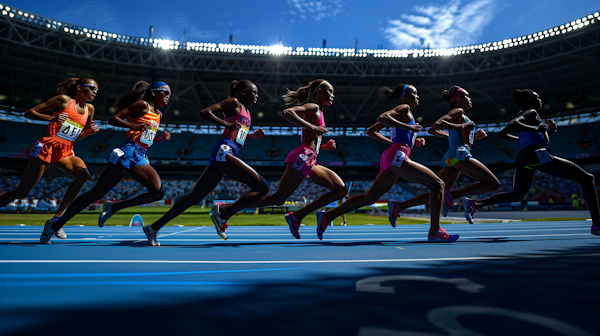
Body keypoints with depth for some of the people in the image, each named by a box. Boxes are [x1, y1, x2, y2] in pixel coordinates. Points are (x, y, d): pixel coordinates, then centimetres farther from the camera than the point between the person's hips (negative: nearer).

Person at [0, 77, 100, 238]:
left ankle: (57, 218, -18)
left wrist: (91, 130, 0)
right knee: (22, 191, -3)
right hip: (47, 147, -4)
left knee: (83, 173, -27)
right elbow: (29, 113, -2)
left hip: (66, 152, 4)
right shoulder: (64, 99, -2)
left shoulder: (89, 109, 12)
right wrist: (52, 118, -19)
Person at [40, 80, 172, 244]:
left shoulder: (158, 114, 21)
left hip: (140, 158, 7)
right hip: (126, 153, -7)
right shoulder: (143, 105, -2)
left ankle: (113, 207, 2)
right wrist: (133, 125, -23)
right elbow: (113, 119, -7)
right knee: (96, 193, -5)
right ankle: (55, 225, 11)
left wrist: (161, 138, 10)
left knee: (158, 192, -12)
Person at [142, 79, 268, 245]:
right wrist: (226, 124, -14)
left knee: (195, 197, 10)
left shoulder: (246, 112, 26)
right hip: (223, 152, -9)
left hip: (220, 157, 9)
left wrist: (254, 135, 20)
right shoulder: (234, 103, 1)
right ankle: (223, 215, -12)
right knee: (262, 187, -14)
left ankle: (154, 227, 17)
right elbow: (204, 113, -7)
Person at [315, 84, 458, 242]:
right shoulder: (404, 108, 4)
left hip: (390, 158, 9)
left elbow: (371, 131, 28)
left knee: (369, 198, 7)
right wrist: (409, 127, -14)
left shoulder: (403, 113, 29)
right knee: (438, 184, -5)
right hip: (397, 156, -9)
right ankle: (435, 232, -4)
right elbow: (382, 117, -18)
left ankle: (327, 216, 6)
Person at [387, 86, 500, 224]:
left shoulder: (460, 115, 29)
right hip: (459, 154, -9)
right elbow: (437, 125, -16)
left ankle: (398, 206, -4)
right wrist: (462, 126, -9)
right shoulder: (458, 111, 1)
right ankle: (451, 196, -18)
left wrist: (474, 137, 29)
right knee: (493, 184, -10)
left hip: (450, 158, 9)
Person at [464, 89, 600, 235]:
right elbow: (512, 124, -20)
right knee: (587, 178, -3)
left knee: (516, 195, 18)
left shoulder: (521, 115, 24)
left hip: (524, 157, 9)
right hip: (537, 154, -9)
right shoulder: (531, 112, -1)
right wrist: (536, 128, -17)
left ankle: (473, 204, 6)